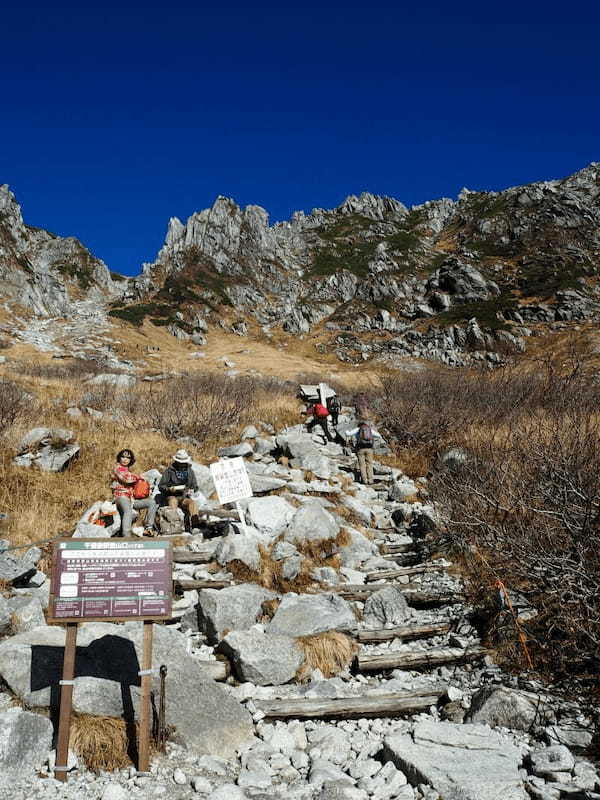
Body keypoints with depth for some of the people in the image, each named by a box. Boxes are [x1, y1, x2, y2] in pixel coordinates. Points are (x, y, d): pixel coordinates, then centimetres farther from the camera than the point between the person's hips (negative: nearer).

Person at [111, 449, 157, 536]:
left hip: (131, 498, 8)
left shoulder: (129, 471, 28)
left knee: (152, 502, -9)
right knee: (128, 510, -38)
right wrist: (138, 477, 3)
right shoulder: (117, 468, 4)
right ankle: (126, 536, -52)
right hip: (121, 497, -8)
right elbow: (126, 479, -12)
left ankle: (148, 528, -12)